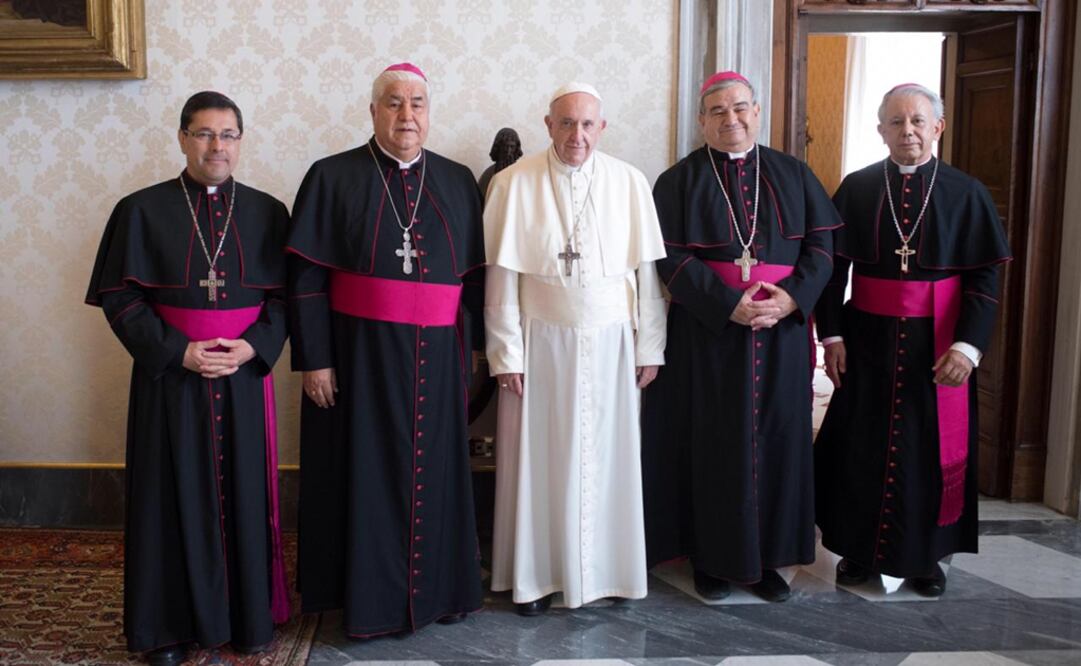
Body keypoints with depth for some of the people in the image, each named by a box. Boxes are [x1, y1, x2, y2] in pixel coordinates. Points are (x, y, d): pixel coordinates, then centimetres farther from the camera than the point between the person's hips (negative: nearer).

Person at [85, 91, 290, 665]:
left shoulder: (267, 213, 5)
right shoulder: (142, 210, 0)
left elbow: (284, 294, 4)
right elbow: (120, 297, -3)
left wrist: (253, 347, -12)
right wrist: (178, 351, -13)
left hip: (244, 375, 2)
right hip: (169, 376, -1)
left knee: (243, 492, 7)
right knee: (174, 493, 5)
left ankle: (250, 616, 22)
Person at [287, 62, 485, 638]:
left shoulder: (458, 181, 7)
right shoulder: (332, 177, -2)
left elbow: (474, 275, 8)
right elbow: (306, 278, -5)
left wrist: (471, 351, 5)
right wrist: (313, 359, -10)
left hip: (436, 358, 3)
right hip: (360, 355, -3)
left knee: (434, 473, 12)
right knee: (367, 475, 7)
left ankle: (438, 587, 30)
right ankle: (368, 597, 23)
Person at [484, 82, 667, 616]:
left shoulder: (629, 182, -1)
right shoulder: (514, 183, -5)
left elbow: (647, 271, 1)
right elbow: (502, 276, -5)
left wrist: (648, 347, 1)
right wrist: (506, 353, -6)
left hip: (610, 343, 2)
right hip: (542, 343, -1)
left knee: (607, 456, 10)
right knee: (539, 458, 7)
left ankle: (609, 568, 28)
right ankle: (536, 574, 22)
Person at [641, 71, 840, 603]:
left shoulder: (793, 174, 9)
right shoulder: (679, 181, 1)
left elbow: (821, 244, 5)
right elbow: (672, 258, -8)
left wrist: (793, 297, -12)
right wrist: (729, 304, -18)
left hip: (781, 331, 3)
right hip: (706, 331, -2)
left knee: (774, 440, 8)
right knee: (711, 444, 3)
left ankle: (766, 555, 22)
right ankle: (711, 556, 17)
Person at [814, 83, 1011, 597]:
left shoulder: (967, 194, -3)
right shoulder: (856, 189, -1)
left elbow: (985, 277, -5)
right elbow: (833, 265, -1)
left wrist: (967, 346, -14)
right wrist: (831, 335, -7)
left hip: (937, 341, 0)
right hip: (868, 337, 0)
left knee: (933, 449, 9)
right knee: (861, 445, 8)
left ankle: (925, 554, 27)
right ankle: (859, 549, 25)